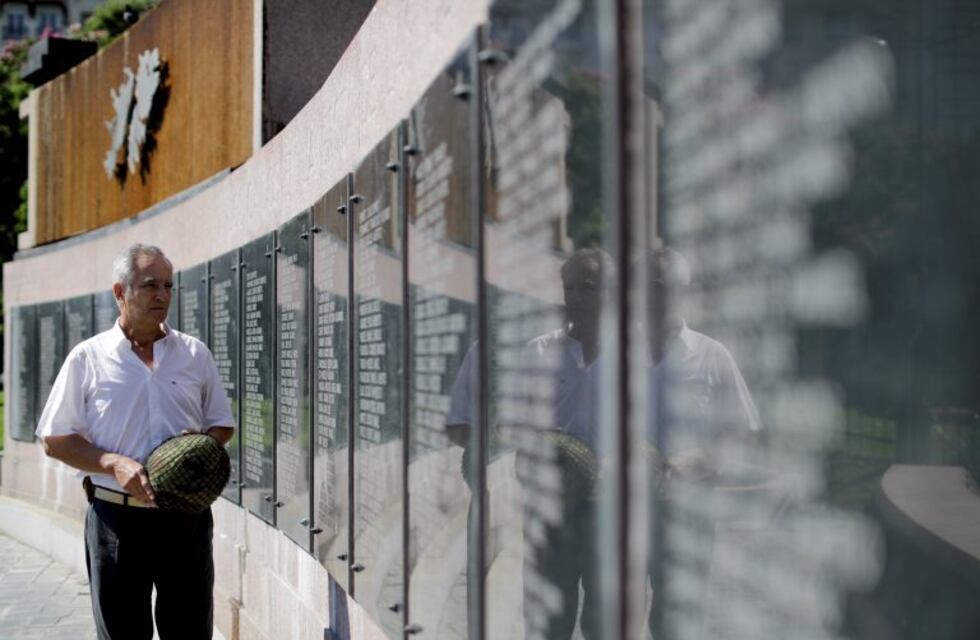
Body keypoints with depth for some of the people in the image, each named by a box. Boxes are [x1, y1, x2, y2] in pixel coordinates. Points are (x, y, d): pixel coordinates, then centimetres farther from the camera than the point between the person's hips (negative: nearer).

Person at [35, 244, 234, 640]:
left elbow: (222, 424, 16)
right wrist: (115, 464, -14)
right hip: (116, 516, -2)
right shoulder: (88, 358, 2)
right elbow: (54, 440, 2)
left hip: (186, 516, 2)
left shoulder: (194, 354, 9)